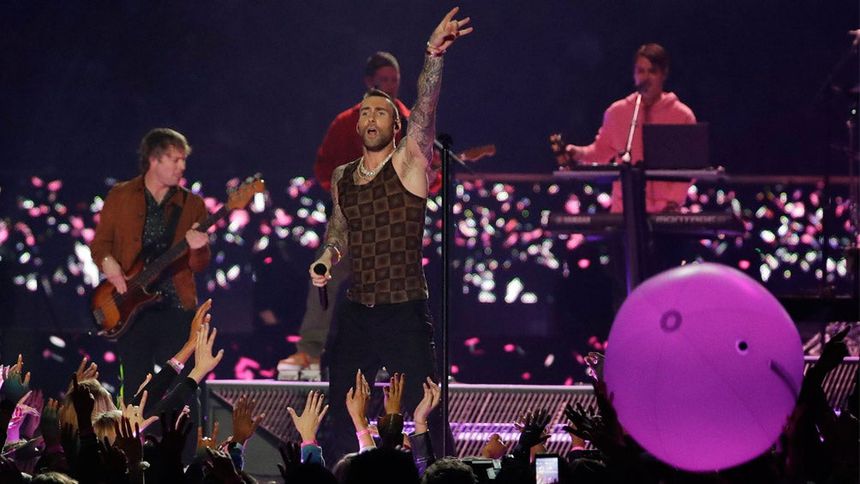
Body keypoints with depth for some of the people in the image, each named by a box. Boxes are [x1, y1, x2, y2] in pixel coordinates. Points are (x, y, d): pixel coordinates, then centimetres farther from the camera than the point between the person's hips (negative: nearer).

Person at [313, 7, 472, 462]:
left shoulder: (409, 163, -5)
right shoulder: (342, 177, 10)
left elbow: (425, 109, -21)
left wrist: (434, 54, -35)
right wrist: (327, 257, 7)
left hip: (405, 311, -5)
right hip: (355, 312, 5)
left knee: (422, 417, -5)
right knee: (343, 419, 11)